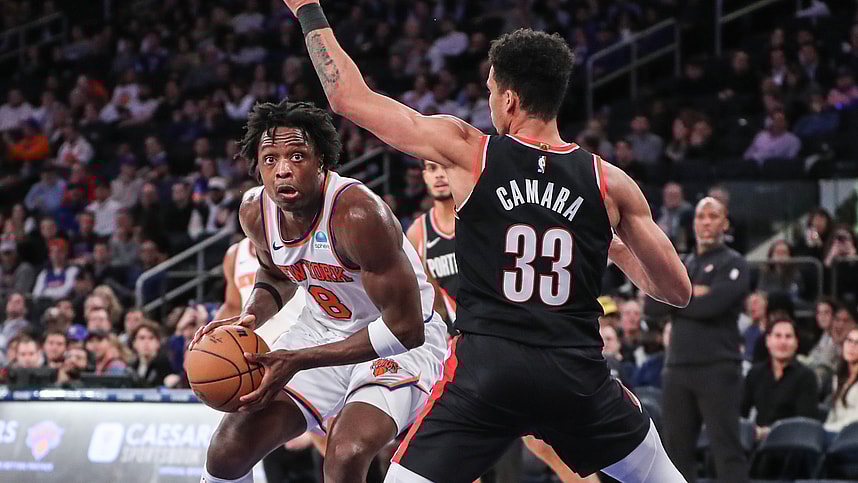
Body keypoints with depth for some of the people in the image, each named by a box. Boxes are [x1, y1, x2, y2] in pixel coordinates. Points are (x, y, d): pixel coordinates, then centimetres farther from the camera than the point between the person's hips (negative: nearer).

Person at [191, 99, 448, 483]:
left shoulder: (358, 214, -32)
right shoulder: (254, 211, -10)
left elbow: (405, 328, -29)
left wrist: (296, 361, -30)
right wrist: (249, 321, -9)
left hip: (401, 341, -6)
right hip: (324, 329, 7)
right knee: (227, 451, -1)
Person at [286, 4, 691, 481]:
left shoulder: (466, 151, 0)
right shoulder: (611, 183, 5)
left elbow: (349, 97, 5)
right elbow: (677, 290, 9)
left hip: (485, 372, -2)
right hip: (578, 376, 3)